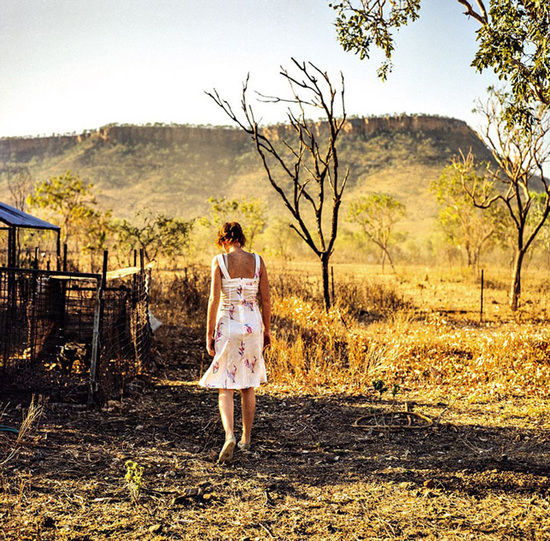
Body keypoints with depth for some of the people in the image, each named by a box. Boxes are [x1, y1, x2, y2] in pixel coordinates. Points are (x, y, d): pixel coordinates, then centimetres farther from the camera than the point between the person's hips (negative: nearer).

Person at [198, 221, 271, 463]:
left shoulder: (219, 261, -8)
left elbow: (214, 300, -11)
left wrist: (209, 334, -4)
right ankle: (246, 439, 25)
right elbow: (265, 300, 3)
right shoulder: (257, 261, 0)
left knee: (225, 387, 2)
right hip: (252, 325, 3)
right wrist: (266, 330, 14)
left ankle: (229, 436, -18)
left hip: (227, 325, -3)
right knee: (248, 385, 16)